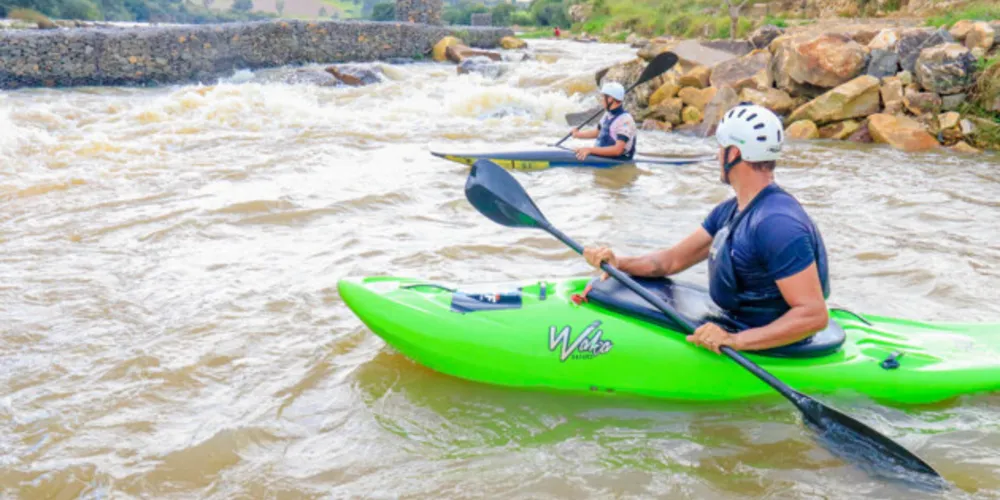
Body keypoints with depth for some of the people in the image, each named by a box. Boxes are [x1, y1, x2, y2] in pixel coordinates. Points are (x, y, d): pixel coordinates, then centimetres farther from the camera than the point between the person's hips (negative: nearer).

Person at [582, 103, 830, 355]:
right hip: (733, 330, 9)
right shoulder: (729, 211, 8)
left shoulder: (777, 223, -25)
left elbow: (815, 315, -28)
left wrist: (735, 341, -36)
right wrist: (619, 263, -7)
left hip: (764, 351, -9)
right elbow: (672, 260, 11)